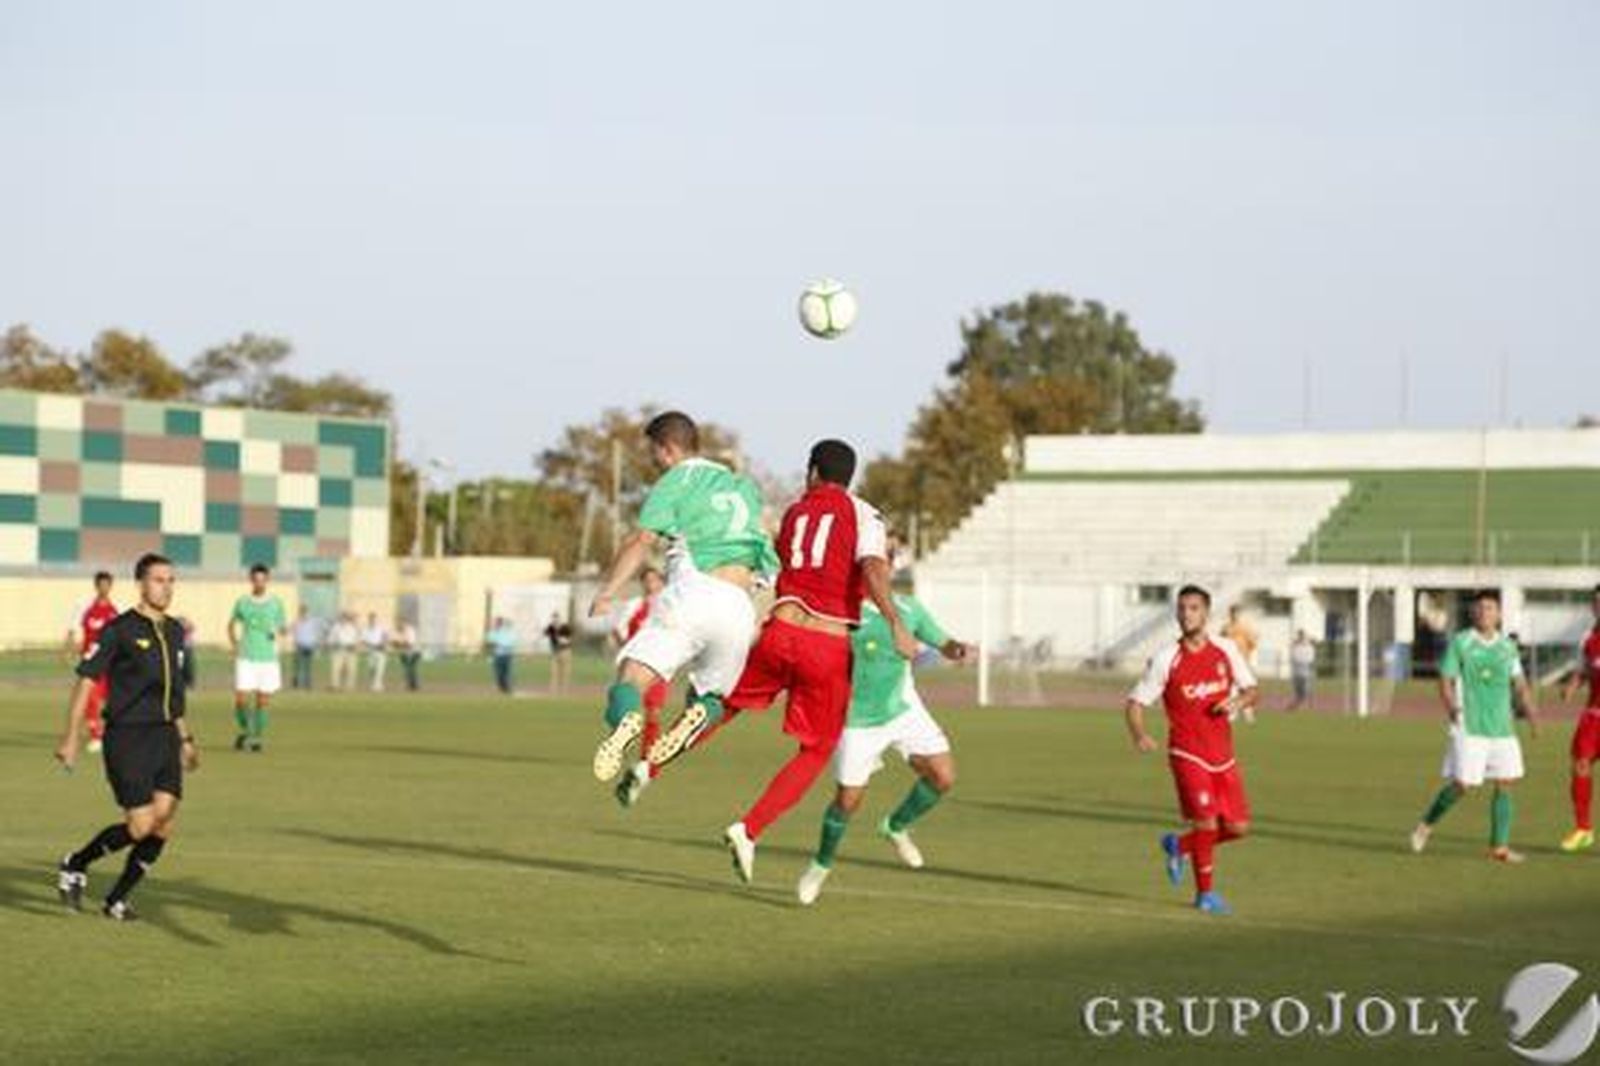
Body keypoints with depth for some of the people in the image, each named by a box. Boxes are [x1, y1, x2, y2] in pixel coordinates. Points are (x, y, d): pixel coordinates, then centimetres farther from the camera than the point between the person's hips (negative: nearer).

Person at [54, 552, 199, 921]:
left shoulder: (174, 632, 13)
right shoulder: (119, 630, -8)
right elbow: (86, 680, -8)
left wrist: (185, 738, 22)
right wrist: (71, 737, -13)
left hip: (165, 736, 6)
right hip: (127, 737, -6)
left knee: (165, 821, -4)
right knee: (140, 826, -11)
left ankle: (117, 899, 10)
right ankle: (75, 866, 13)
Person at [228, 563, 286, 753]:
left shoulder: (276, 603, 4)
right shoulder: (242, 602, 6)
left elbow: (284, 628, 10)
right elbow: (232, 625, 20)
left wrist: (280, 630, -14)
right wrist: (235, 646, 6)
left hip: (268, 659, 0)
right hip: (246, 658, 0)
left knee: (263, 702, 0)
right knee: (241, 700, -8)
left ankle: (256, 737, 14)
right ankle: (245, 729, 17)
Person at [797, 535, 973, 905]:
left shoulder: (908, 608, -2)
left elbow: (941, 644, 6)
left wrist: (956, 648, -15)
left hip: (903, 710, 4)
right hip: (857, 719, -4)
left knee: (943, 775, -10)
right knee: (848, 799, -3)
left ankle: (896, 826, 19)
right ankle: (822, 864, 26)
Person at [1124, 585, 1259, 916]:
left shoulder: (1227, 650, 3)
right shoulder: (1166, 659, -7)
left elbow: (1251, 689, 12)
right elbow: (1135, 702, -5)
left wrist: (1237, 702, -13)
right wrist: (1138, 735, -25)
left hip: (1223, 753, 4)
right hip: (1187, 752, -4)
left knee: (1237, 827, 4)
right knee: (1206, 822, -14)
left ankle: (1178, 846, 29)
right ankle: (1205, 893, 6)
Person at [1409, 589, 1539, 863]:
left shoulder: (1508, 647, 11)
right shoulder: (1460, 643, -1)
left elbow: (1519, 683, 14)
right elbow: (1446, 679, -3)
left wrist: (1530, 710, -2)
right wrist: (1450, 707, -21)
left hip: (1502, 728, 5)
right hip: (1469, 727, -5)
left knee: (1505, 783, -1)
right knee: (1462, 784, -8)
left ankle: (1499, 846, 5)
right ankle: (1426, 824, 15)